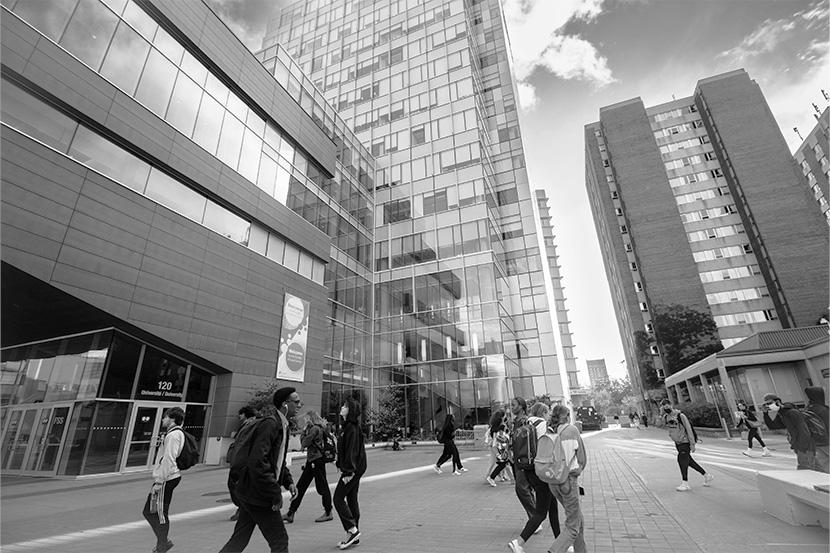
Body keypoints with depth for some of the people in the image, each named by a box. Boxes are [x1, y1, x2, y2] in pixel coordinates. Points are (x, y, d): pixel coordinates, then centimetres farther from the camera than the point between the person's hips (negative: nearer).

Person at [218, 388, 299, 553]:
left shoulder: (281, 426, 10)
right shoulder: (270, 424, -22)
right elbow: (257, 462, -28)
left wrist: (288, 481, 8)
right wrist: (276, 494, -21)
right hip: (256, 494, -9)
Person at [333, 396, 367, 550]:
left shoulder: (352, 428, -19)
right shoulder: (348, 426, 11)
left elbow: (352, 450, -23)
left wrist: (348, 471, -23)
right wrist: (342, 465, 20)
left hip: (353, 470, -10)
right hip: (355, 469, 10)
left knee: (338, 498, -2)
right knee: (351, 500, 14)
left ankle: (352, 530, 4)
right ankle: (354, 536, 23)